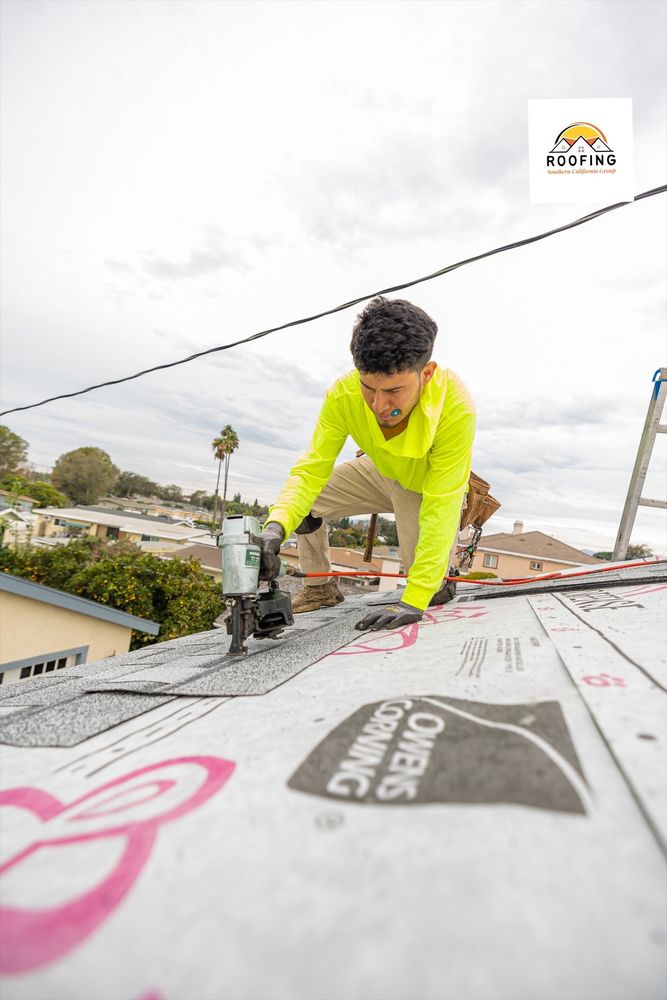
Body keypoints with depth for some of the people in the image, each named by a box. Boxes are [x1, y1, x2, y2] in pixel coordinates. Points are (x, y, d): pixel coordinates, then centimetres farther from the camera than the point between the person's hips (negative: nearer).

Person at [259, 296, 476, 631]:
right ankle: (320, 590, 11)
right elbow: (311, 470, -26)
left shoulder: (455, 407, -39)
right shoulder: (343, 395, -31)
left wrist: (414, 601, -42)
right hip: (381, 473, 3)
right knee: (305, 501, -12)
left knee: (433, 587, -13)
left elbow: (441, 506, -39)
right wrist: (276, 525, -46)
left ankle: (443, 574, 25)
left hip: (430, 486, -3)